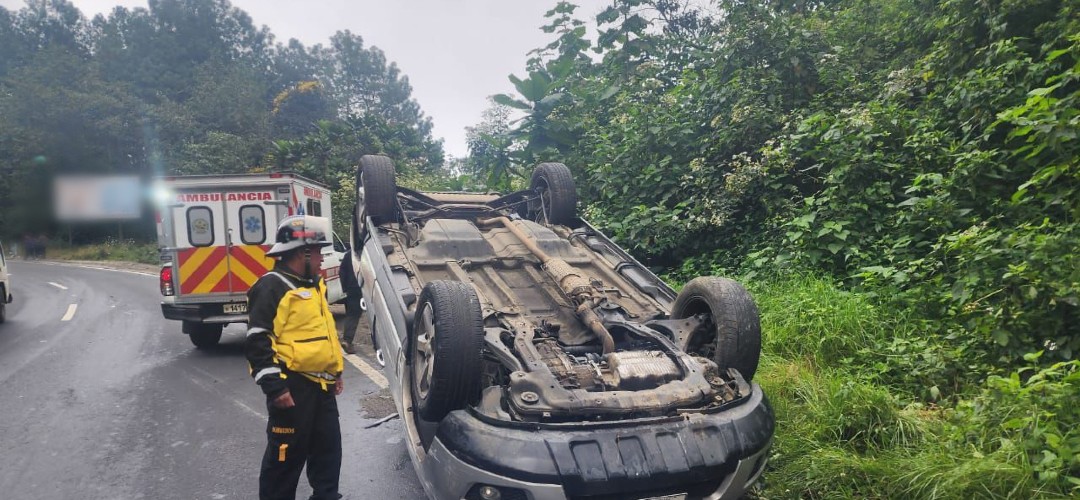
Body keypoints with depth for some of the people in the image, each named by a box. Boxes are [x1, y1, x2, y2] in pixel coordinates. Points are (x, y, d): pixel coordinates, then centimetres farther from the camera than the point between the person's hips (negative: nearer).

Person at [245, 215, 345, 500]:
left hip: (321, 384, 9)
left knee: (328, 448, 16)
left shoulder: (313, 285, 15)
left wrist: (335, 371, 25)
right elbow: (258, 341, -19)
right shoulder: (272, 287, -14)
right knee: (287, 454, 1)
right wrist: (274, 386, -22)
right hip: (293, 386, -9)